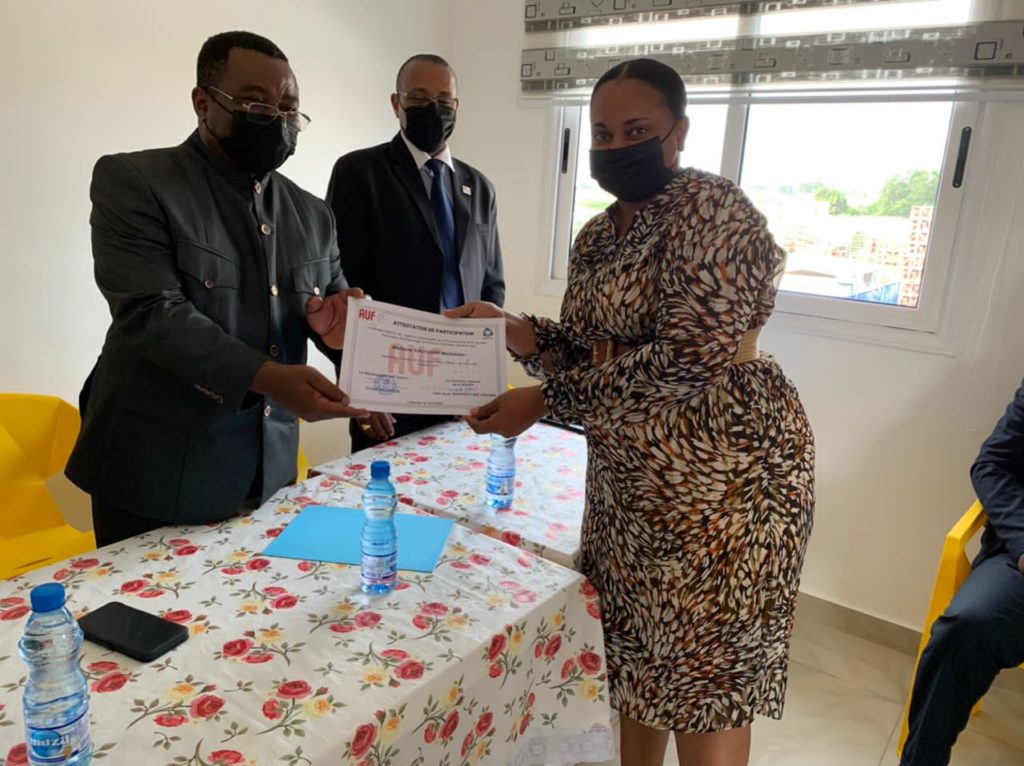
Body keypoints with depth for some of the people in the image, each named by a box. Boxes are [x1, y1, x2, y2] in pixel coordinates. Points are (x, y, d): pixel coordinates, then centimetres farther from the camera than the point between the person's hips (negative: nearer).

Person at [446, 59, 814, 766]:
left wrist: (545, 401, -21)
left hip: (719, 470, -8)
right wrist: (512, 329, -6)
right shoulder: (597, 237, 11)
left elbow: (691, 356, -23)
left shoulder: (709, 209, -14)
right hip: (627, 475, 8)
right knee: (635, 651, 19)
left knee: (705, 673, 5)